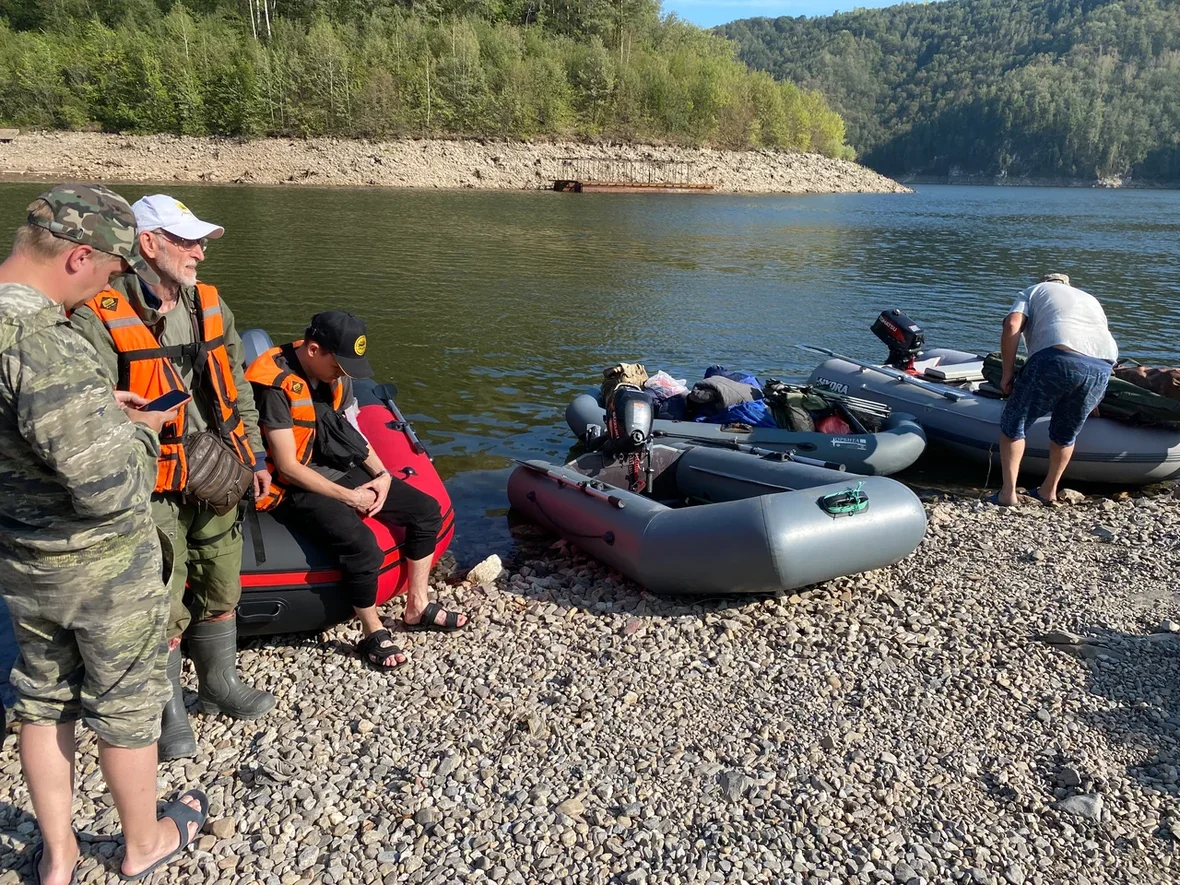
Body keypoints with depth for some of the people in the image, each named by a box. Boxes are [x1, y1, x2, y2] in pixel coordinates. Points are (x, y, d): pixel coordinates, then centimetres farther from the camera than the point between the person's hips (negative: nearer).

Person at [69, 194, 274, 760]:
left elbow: (238, 388, 16)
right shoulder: (100, 317, -14)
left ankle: (220, 683, 40)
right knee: (165, 607, 2)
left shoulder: (210, 305, 8)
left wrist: (254, 456, 15)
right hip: (156, 489, -6)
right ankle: (168, 713, 24)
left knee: (222, 589, 18)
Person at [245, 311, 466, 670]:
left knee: (427, 511, 1)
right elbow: (288, 467, -22)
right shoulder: (276, 385, -22)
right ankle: (374, 634, -8)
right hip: (297, 488, -8)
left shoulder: (336, 375, 1)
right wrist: (349, 497, -18)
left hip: (343, 471, 8)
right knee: (362, 545, -31)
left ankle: (417, 607, 14)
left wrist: (381, 475, -1)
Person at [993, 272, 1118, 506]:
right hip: (1102, 366, 5)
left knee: (1014, 422, 9)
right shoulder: (1090, 299, 40)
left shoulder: (1033, 291, 25)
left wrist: (1008, 373, 7)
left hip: (1057, 357, -5)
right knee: (1066, 432, 24)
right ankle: (1049, 491, 33)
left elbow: (1012, 327, 5)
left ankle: (1007, 493, 5)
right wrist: (1090, 400, 43)